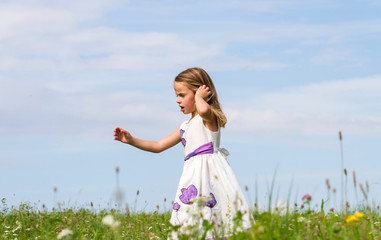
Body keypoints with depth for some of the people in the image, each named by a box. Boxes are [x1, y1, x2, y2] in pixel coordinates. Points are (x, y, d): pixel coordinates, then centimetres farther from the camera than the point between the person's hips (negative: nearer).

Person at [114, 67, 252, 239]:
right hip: (193, 174, 8)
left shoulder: (209, 117, 0)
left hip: (209, 171, -8)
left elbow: (203, 109, -28)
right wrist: (132, 140, 16)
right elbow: (159, 146, 27)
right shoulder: (185, 127, 24)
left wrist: (198, 96, -6)